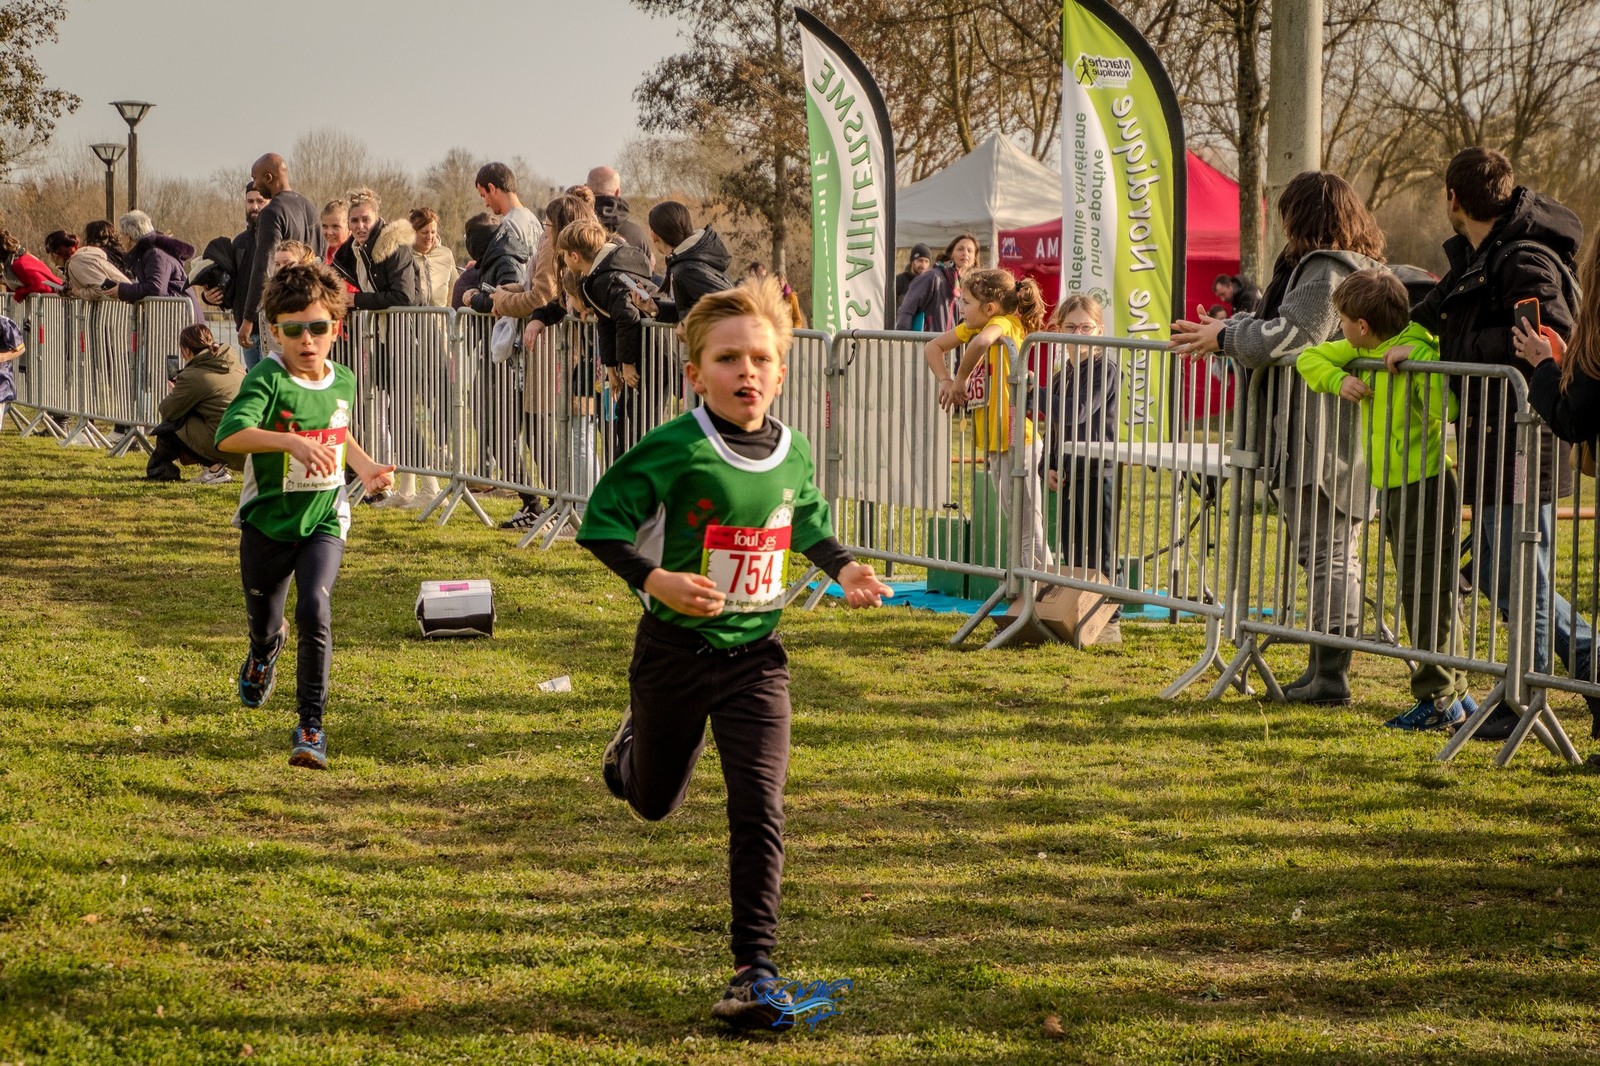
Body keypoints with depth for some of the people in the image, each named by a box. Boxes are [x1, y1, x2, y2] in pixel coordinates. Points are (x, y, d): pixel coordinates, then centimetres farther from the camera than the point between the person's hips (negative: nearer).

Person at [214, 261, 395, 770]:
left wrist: (367, 467, 8)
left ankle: (311, 725, -11)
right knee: (262, 618, 15)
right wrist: (290, 442, -46)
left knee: (315, 609, -20)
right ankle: (265, 650, 56)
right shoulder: (267, 379, -16)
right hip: (267, 522, -2)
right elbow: (230, 435, -34)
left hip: (323, 522, 2)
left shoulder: (344, 382, 2)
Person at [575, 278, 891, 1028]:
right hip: (674, 649, -2)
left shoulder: (792, 455, -2)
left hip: (755, 655, 2)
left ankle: (755, 968, -6)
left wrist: (842, 567, 2)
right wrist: (653, 578, -30)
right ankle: (636, 740, 57)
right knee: (654, 801, 20)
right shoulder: (672, 450, -18)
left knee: (759, 809, -11)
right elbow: (602, 523, -15)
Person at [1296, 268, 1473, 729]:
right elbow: (1310, 358, 17)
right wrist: (1339, 380, -1)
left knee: (1428, 592, -5)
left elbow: (1445, 410, -31)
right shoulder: (1366, 351, 8)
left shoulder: (1419, 349, -18)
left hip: (1424, 483, -10)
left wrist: (1417, 360, -30)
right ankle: (1455, 692, 22)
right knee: (1419, 591, 14)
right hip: (1392, 485, 10)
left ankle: (1439, 697, 1)